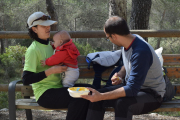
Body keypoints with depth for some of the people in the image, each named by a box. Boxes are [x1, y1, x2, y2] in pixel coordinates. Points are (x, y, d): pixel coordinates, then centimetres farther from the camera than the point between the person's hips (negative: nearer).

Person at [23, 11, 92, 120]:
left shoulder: (49, 45, 14)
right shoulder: (33, 50, -12)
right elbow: (26, 80, -20)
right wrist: (51, 71, -22)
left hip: (58, 87, 8)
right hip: (44, 94, -8)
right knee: (79, 98, -28)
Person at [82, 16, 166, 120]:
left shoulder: (141, 52, -30)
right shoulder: (129, 41, -1)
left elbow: (132, 89, -32)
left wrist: (101, 96, -35)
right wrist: (120, 74, -1)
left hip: (153, 94, -9)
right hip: (133, 86, 9)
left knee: (122, 103, -38)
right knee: (95, 97, -6)